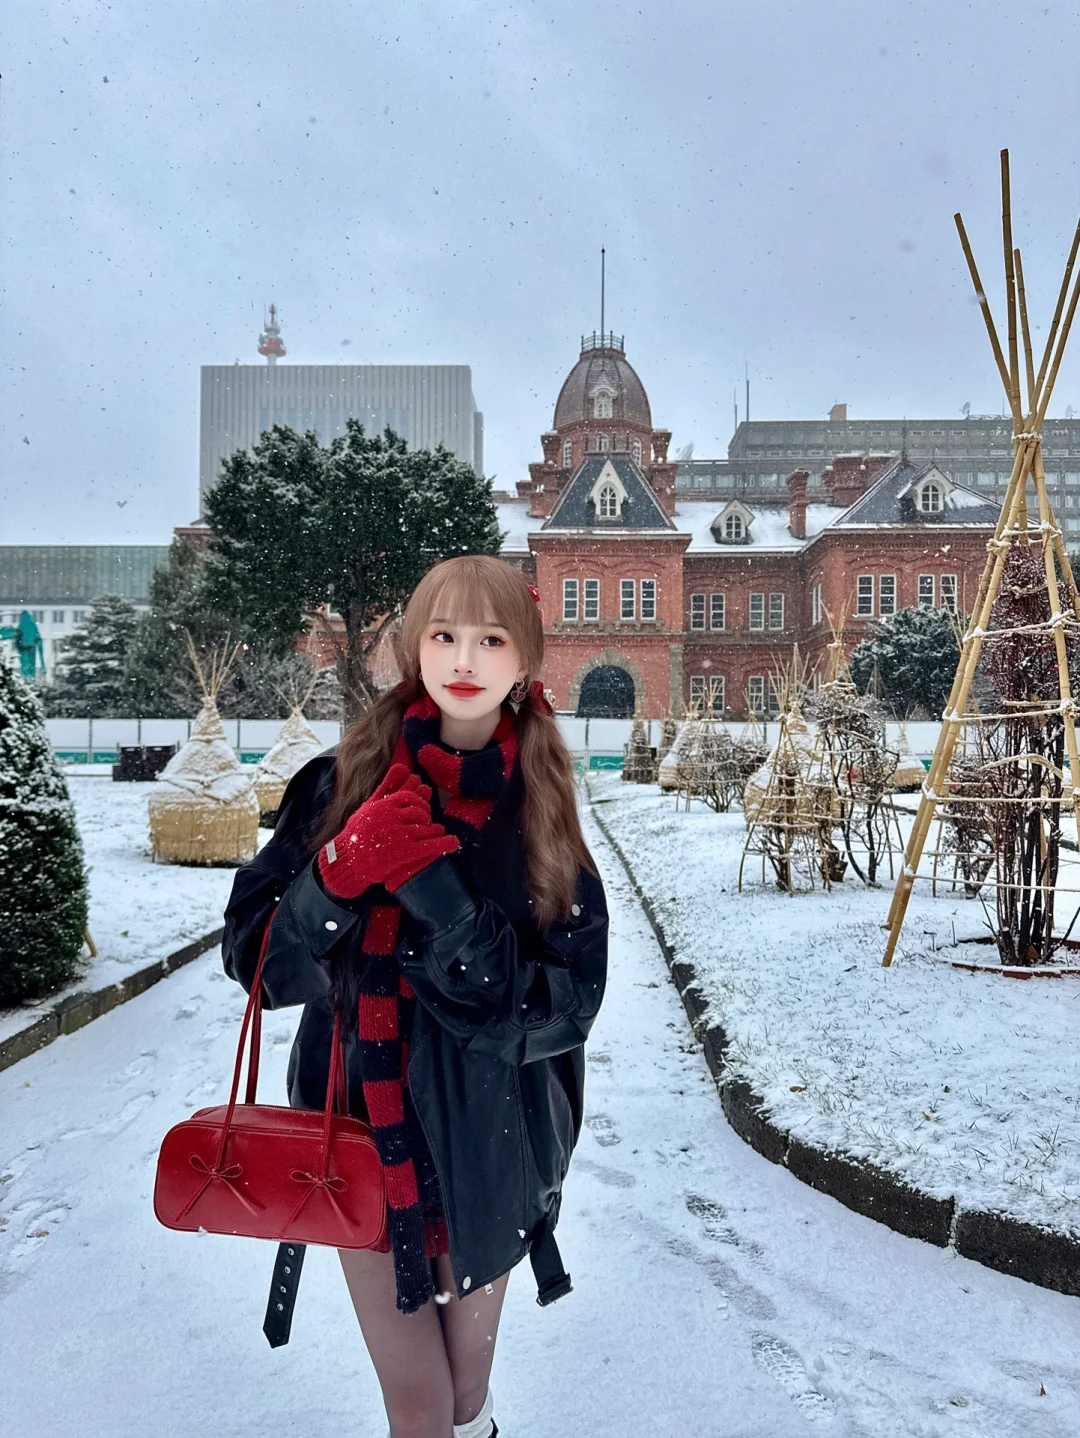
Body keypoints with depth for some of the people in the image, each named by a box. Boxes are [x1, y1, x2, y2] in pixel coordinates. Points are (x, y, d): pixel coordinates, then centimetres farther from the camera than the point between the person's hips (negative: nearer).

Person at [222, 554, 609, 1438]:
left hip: (488, 1144, 1)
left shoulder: (543, 812, -6)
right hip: (363, 1131, -1)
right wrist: (337, 876, -28)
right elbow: (255, 962, -9)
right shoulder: (345, 784, -8)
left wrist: (443, 899, -26)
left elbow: (566, 1002, -13)